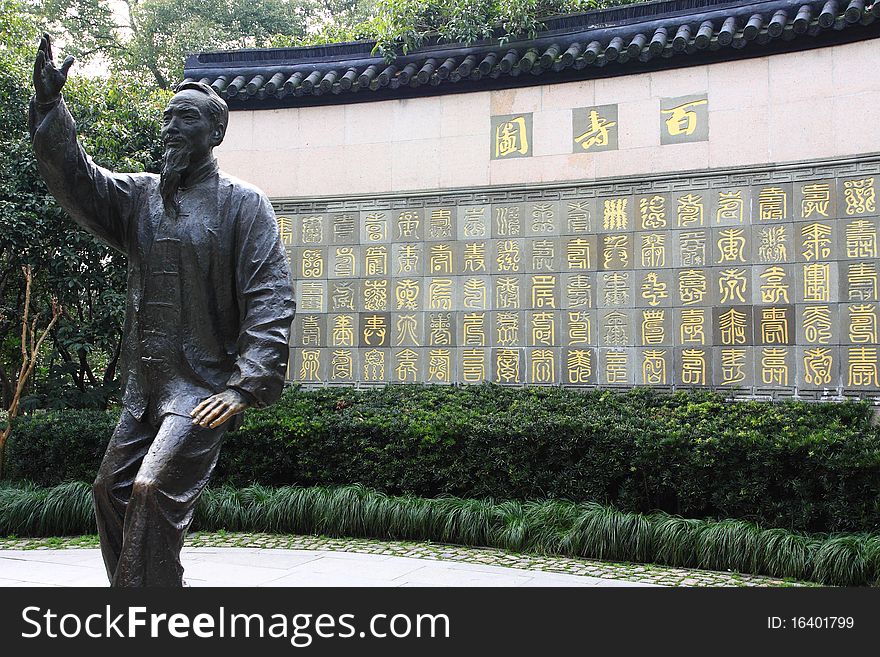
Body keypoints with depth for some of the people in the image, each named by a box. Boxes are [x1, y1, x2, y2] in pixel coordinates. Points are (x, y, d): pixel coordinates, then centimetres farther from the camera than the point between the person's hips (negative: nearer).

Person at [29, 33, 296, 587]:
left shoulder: (242, 202, -6)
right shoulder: (139, 195, 12)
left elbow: (271, 297, -14)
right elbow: (75, 177, -1)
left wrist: (246, 385, -23)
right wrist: (49, 105, -16)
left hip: (204, 389, -7)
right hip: (144, 387, 7)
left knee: (154, 491, -20)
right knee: (112, 492, 14)